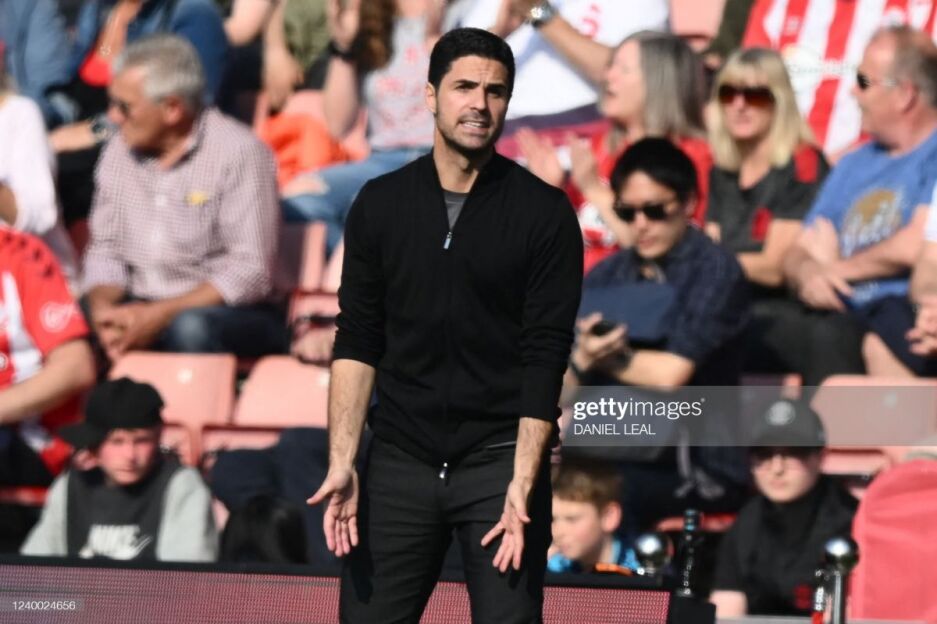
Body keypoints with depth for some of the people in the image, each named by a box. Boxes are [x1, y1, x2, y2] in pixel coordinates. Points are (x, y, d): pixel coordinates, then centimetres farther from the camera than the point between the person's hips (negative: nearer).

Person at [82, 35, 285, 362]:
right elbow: (105, 249, 12)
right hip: (137, 309, 5)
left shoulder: (239, 153, -11)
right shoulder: (119, 152, 8)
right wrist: (102, 308, -11)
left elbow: (250, 272, -16)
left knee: (190, 328, -39)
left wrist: (158, 315, -21)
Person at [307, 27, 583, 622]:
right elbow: (358, 342, 6)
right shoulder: (381, 204, 5)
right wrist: (342, 461, -4)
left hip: (500, 459, -3)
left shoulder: (544, 212, -3)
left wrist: (522, 484, -16)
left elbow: (546, 355, -7)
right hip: (401, 460, 3)